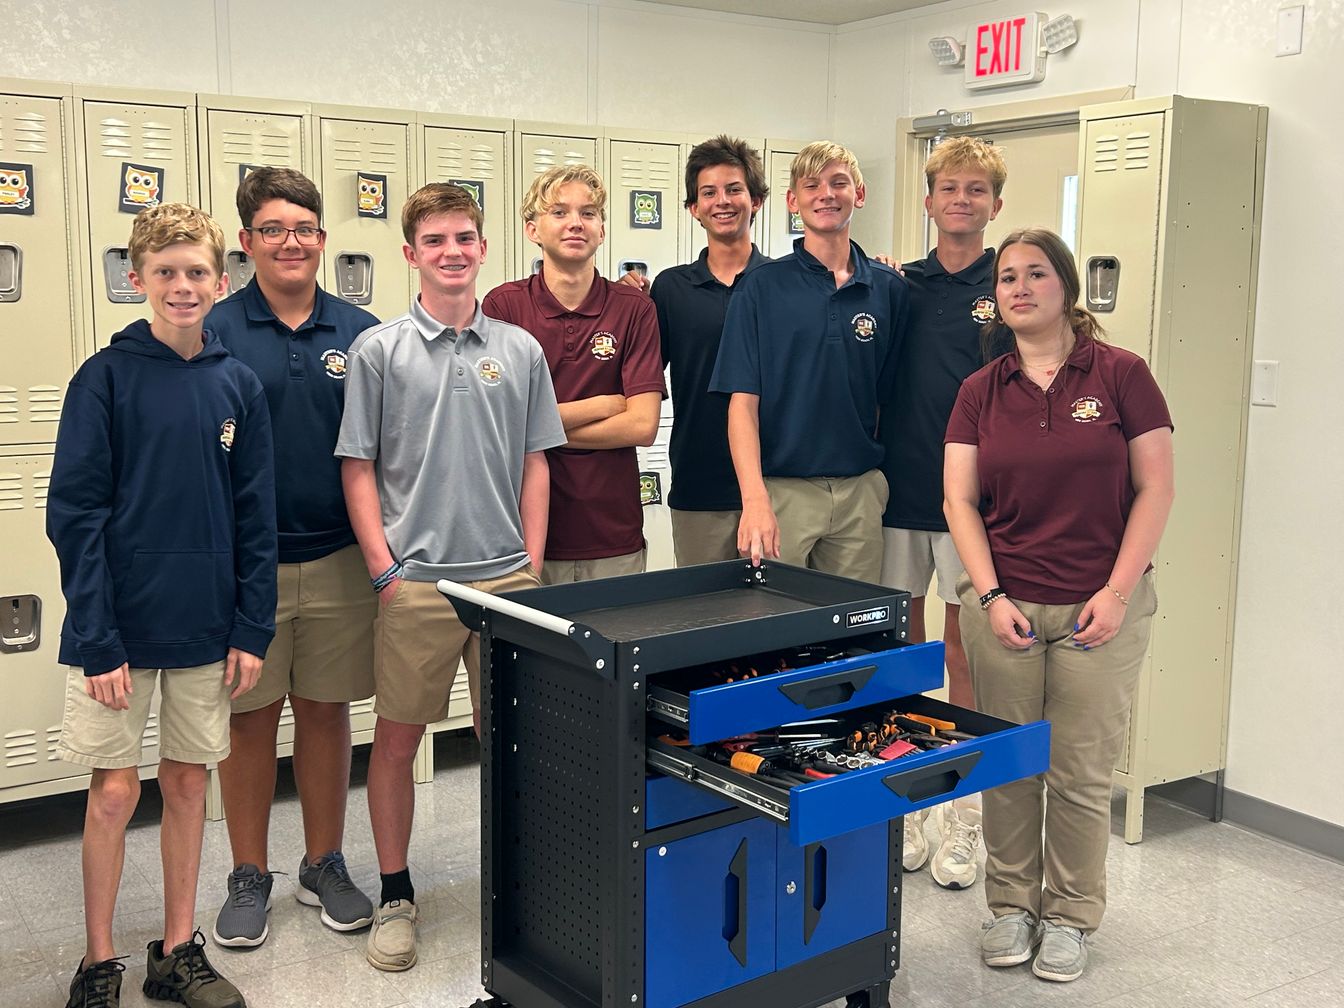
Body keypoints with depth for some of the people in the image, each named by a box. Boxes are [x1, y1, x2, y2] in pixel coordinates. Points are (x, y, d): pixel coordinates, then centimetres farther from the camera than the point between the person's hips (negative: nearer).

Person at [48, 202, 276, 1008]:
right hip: (121, 625, -3)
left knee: (189, 783, 12)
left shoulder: (239, 386, 3)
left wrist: (253, 630, 1)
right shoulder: (106, 378, -7)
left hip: (207, 628, 3)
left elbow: (257, 518, 5)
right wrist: (95, 638, -14)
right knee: (115, 790, 4)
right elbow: (75, 515, -9)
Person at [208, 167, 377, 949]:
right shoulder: (216, 334, -2)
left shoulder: (361, 334, 4)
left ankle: (325, 864, 27)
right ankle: (249, 876, 23)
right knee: (250, 716, 8)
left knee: (327, 709, 12)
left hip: (339, 559, 2)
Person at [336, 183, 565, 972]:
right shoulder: (380, 350, 0)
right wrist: (384, 568, -6)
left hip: (507, 576, 2)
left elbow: (535, 464, 10)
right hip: (416, 579, -2)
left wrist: (533, 565, 3)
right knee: (398, 738, 7)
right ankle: (396, 894, 22)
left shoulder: (520, 350, 7)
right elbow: (358, 468, 1)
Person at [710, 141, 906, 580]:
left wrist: (876, 477, 3)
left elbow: (888, 394, 13)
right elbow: (743, 400, -8)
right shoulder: (762, 286, -2)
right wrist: (754, 498, -19)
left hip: (860, 492, 3)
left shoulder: (889, 288, 7)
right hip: (783, 489, -3)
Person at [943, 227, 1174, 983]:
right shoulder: (981, 391, 6)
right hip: (1004, 604, 2)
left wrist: (1118, 592, -10)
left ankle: (1070, 917, 23)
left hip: (1100, 609, -2)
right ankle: (1012, 904, 27)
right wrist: (991, 594, -7)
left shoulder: (1120, 374, -2)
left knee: (1082, 773, 5)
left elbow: (1156, 488, -4)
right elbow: (960, 499, 3)